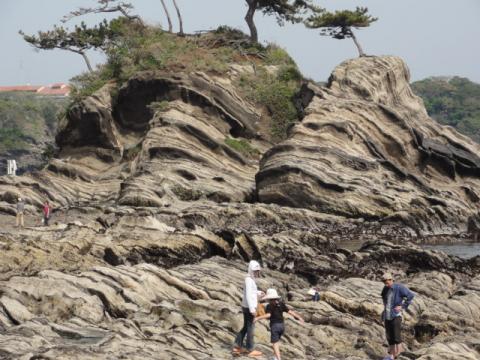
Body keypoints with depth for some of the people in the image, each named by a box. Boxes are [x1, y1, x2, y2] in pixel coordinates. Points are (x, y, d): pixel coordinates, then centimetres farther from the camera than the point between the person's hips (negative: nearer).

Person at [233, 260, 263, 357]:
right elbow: (248, 295, -26)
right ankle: (251, 350, 3)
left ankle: (237, 346, 20)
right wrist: (252, 309, -29)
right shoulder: (249, 280, -18)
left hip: (247, 307, 10)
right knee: (250, 328, -3)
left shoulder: (250, 279, 12)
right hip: (249, 308, -10)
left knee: (245, 327, 17)